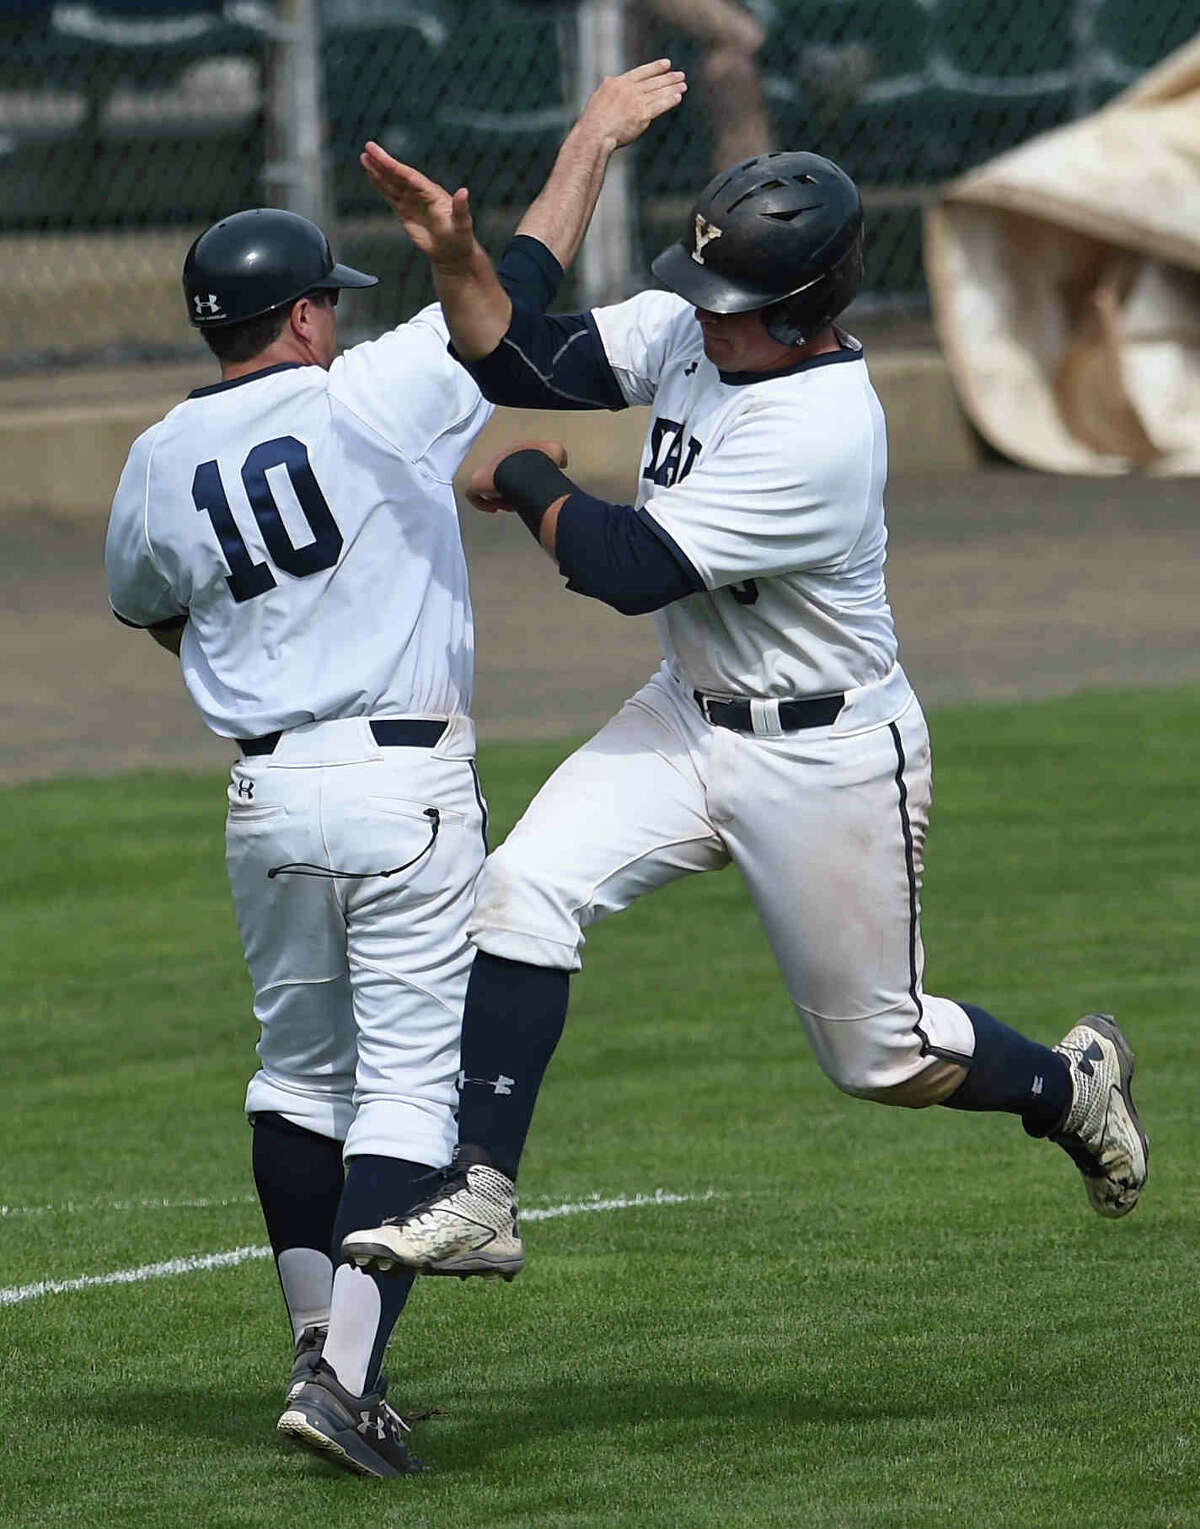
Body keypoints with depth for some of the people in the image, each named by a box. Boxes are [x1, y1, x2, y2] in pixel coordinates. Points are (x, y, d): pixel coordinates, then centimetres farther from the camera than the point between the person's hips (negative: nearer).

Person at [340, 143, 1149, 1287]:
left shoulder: (824, 430, -31)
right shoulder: (687, 327, -6)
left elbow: (630, 568, -30)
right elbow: (521, 362, -1)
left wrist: (525, 484, -14)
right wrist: (455, 256, -19)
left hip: (827, 756, -7)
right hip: (687, 717, 7)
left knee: (880, 1052, 7)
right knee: (523, 892, -16)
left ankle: (1072, 1085, 39)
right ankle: (480, 1199, -16)